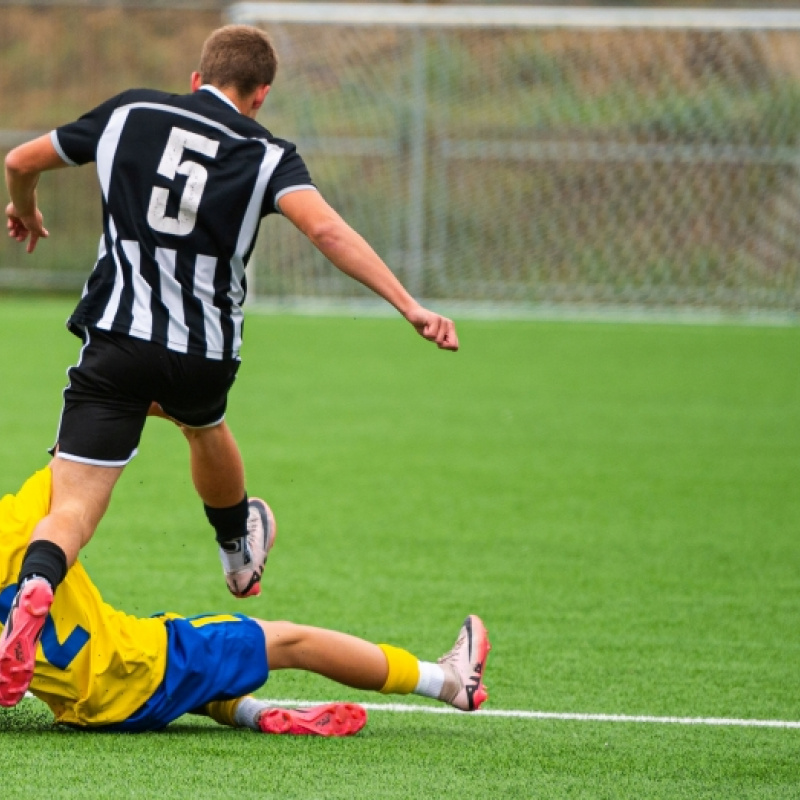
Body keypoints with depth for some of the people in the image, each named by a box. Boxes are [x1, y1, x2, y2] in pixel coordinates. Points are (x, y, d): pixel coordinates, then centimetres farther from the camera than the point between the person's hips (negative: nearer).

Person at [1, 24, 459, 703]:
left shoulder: (129, 112, 9)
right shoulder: (266, 155, 3)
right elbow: (327, 229, -15)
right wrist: (410, 305, -19)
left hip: (118, 336, -1)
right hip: (207, 354, 1)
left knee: (73, 510, -8)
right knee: (203, 422, 37)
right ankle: (240, 553, 63)